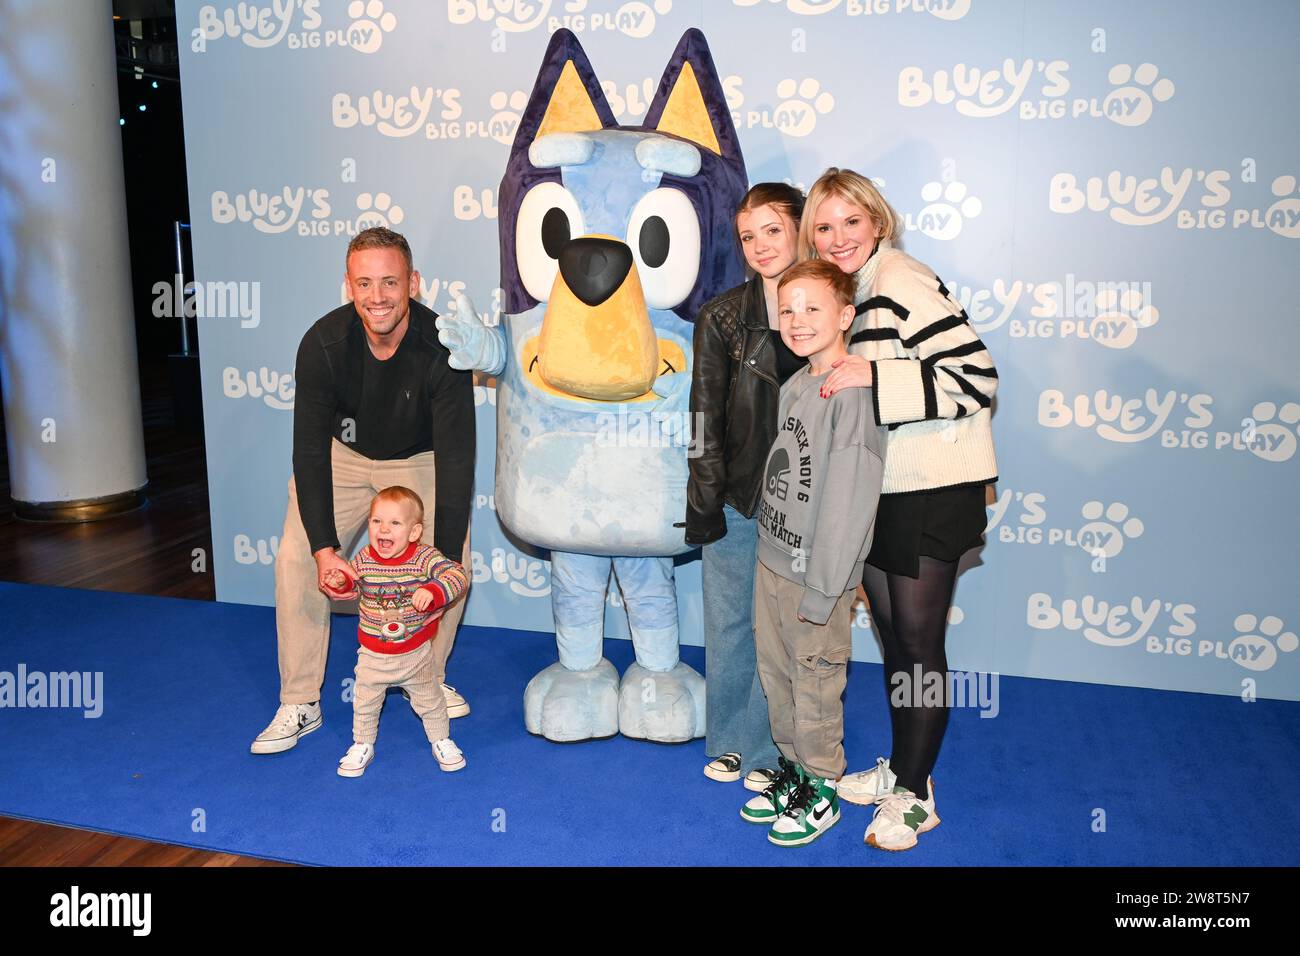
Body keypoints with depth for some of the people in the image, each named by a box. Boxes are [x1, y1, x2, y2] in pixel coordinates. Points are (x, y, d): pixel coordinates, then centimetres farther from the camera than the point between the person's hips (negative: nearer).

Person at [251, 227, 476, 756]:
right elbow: (310, 451, -23)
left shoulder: (441, 346, -30)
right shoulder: (323, 343, -26)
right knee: (296, 558, -11)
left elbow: (455, 457, -29)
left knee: (454, 558, -14)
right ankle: (300, 703, 3)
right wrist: (325, 549, -30)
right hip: (342, 455, 1)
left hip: (419, 458, 0)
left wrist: (445, 559, -32)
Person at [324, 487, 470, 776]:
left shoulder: (425, 557, -20)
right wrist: (339, 583, -18)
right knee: (364, 703, 18)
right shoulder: (363, 560, -11)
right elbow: (351, 589, 4)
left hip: (416, 653, -2)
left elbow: (458, 575, -29)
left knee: (429, 700, 18)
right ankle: (362, 745, 41)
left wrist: (432, 591, -44)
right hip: (372, 654, 2)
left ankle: (441, 741, 41)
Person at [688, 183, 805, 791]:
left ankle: (765, 751, 25)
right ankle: (730, 741, 30)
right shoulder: (723, 316, -1)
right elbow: (705, 414, -2)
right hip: (736, 497, 0)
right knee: (728, 622, 10)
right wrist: (705, 501, -6)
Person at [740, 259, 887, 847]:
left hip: (817, 575, -8)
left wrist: (821, 590, -19)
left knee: (815, 685, 7)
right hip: (771, 560, 8)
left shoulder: (854, 394, -19)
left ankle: (821, 792, 27)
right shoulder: (793, 386, 7)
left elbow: (848, 501, -20)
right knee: (775, 675, 19)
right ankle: (792, 770, 38)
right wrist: (772, 553, 10)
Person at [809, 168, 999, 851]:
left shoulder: (904, 283, -16)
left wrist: (874, 377, -27)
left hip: (930, 493, -8)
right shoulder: (842, 292, 10)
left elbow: (977, 376, -23)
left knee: (918, 640, 0)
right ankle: (901, 767, 31)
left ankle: (914, 795, 15)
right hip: (876, 492, 8)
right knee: (889, 632, 16)